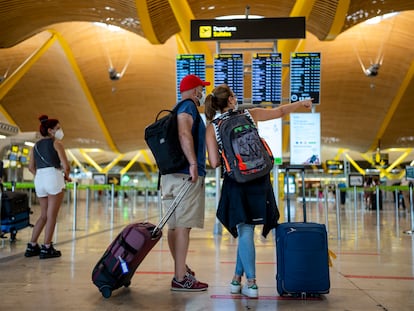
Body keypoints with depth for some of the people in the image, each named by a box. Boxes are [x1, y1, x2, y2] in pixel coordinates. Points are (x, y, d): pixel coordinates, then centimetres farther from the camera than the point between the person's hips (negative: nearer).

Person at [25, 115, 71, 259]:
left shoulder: (36, 146, 17)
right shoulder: (56, 143, -1)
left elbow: (31, 167, 13)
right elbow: (66, 165, -8)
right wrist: (67, 176, 10)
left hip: (39, 179, 7)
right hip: (54, 177, -6)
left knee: (44, 215, 17)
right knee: (51, 216, 0)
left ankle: (32, 246, 17)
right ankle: (46, 248, 2)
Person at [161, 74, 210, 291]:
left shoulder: (179, 109, 23)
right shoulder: (188, 106, -4)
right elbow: (184, 134, -22)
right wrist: (193, 163, -28)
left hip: (171, 174, 10)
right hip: (187, 175, -10)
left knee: (174, 226, 12)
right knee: (183, 226, -10)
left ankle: (181, 270, 25)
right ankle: (180, 279, -8)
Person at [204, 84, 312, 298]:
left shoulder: (212, 128, 1)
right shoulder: (249, 114, 5)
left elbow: (214, 163, -4)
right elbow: (280, 112, 18)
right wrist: (302, 103, 34)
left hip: (236, 182, -1)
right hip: (259, 179, 2)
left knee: (245, 231, 4)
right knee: (245, 230, 12)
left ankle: (251, 284, 1)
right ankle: (237, 278, 21)